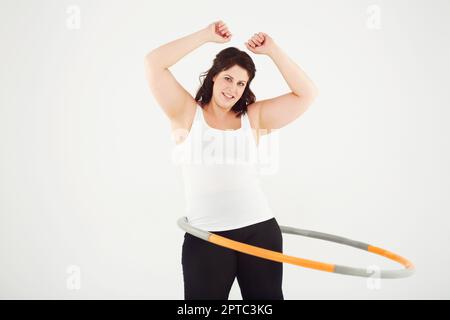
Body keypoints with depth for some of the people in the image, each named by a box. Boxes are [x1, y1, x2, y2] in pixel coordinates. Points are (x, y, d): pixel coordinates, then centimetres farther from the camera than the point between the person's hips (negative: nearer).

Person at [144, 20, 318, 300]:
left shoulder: (253, 117, 9)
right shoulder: (187, 113, 4)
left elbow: (306, 94, 6)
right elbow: (154, 64, -5)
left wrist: (273, 50, 3)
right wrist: (206, 35, -1)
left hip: (260, 230, 3)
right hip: (205, 236, -2)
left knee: (266, 298, 14)